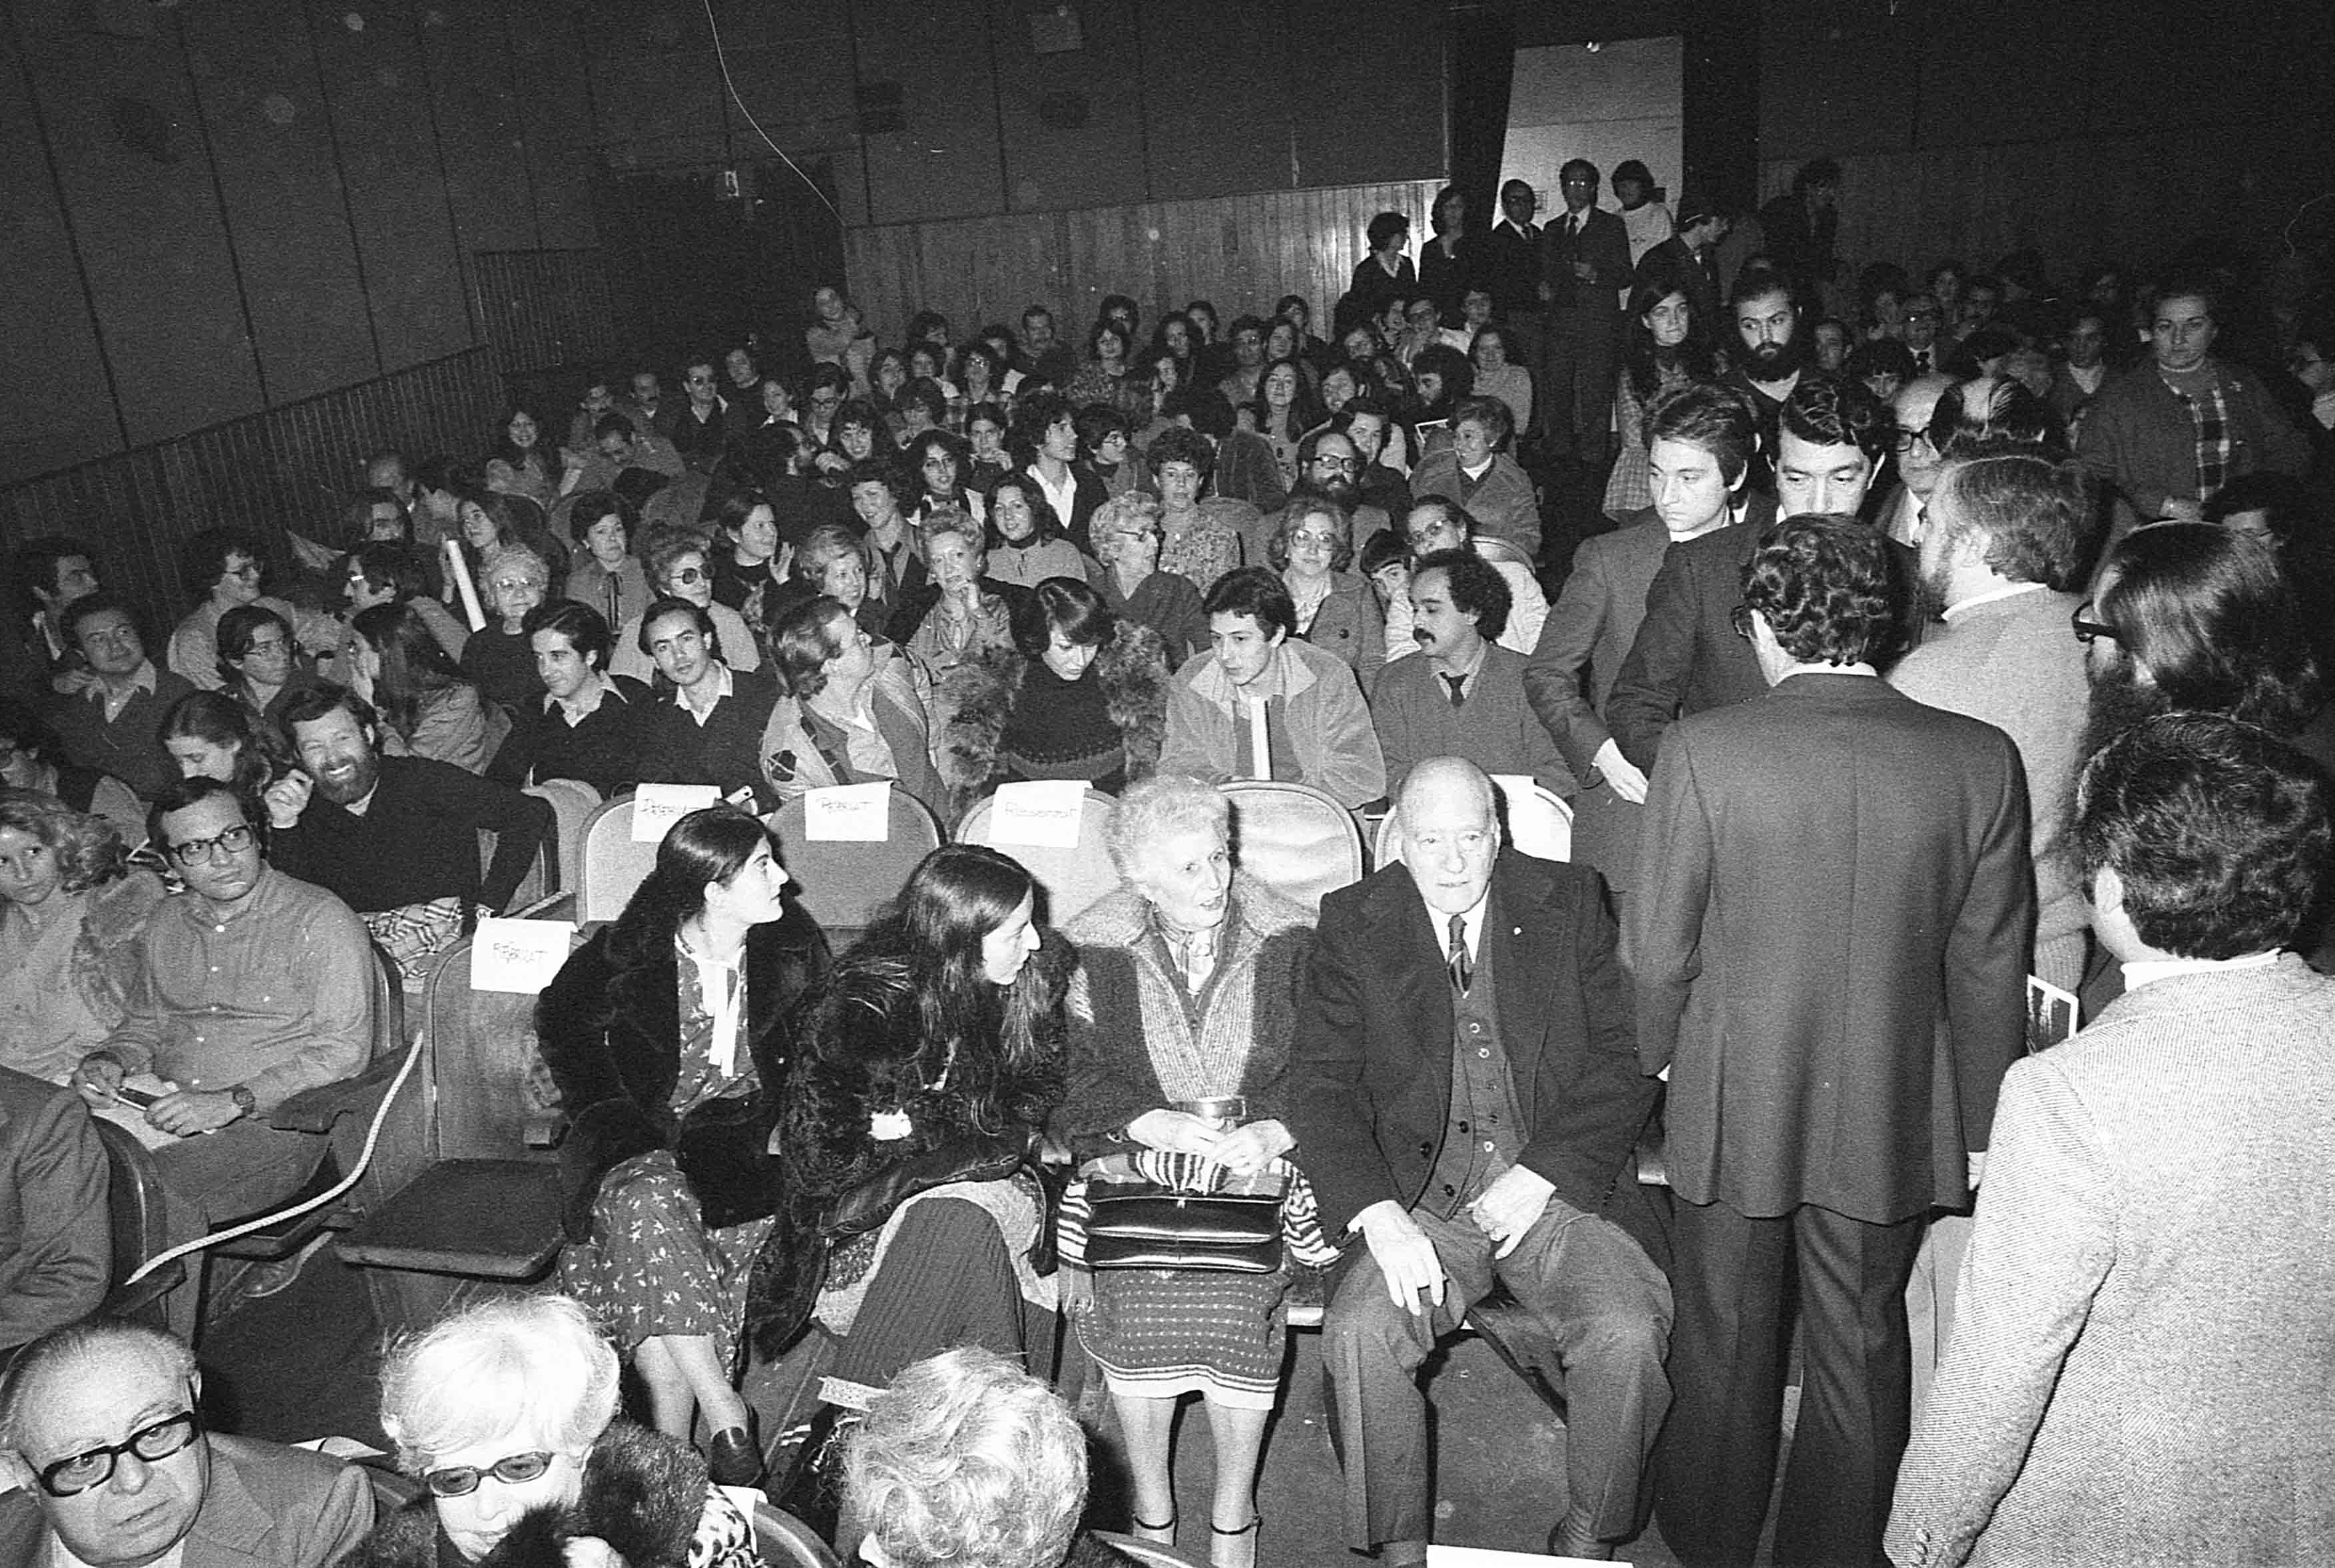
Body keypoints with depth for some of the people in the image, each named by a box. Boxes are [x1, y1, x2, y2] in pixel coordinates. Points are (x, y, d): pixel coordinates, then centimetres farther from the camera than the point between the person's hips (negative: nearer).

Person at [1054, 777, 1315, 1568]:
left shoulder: (1291, 940, 6)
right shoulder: (1094, 950, 5)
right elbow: (1072, 1078, 1)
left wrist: (1276, 1131, -14)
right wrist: (1151, 1123, -15)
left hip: (1258, 1154, 0)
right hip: (1135, 1153, 0)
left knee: (1236, 1278, -29)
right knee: (1137, 1280, -28)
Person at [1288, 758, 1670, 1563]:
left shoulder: (1570, 903, 5)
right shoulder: (1354, 924, 3)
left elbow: (1626, 1059, 1)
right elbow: (1320, 1083, -3)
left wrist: (1539, 1176, -11)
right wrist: (1378, 1215, -18)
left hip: (1558, 1187, 1)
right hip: (1419, 1198, 0)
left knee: (1627, 1333, -23)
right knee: (1359, 1333, -25)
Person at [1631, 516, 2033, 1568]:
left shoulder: (1703, 750, -18)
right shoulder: (1981, 759, -10)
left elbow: (1658, 948, -11)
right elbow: (1989, 967, -3)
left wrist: (1657, 1052, 8)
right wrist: (1979, 1121, 10)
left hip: (1733, 1106, -1)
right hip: (1894, 1117, 2)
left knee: (1725, 1348, 19)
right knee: (1860, 1353, 20)